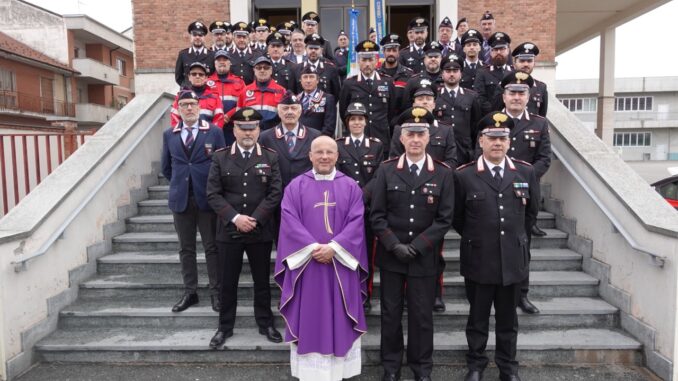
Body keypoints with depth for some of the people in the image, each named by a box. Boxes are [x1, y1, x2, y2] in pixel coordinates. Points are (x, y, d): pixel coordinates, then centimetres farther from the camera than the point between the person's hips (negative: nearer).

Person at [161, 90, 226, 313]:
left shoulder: (214, 132, -1)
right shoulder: (169, 135, 8)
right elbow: (166, 167, 17)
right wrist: (179, 184, 12)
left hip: (207, 198, -3)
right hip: (181, 199, 3)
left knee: (212, 247, 4)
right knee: (186, 248, 10)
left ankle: (216, 292, 13)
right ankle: (190, 292, 20)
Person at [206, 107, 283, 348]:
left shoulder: (270, 157, 3)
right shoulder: (220, 157, 3)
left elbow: (275, 193, -4)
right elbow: (213, 193, -4)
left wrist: (254, 219, -13)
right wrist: (235, 217, -15)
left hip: (261, 231, 0)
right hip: (228, 231, 0)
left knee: (262, 281, 11)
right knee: (228, 282, 10)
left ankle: (265, 323, 27)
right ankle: (225, 326, 25)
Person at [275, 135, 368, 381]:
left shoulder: (351, 187, 5)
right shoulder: (296, 186, 4)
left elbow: (356, 222, -5)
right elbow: (290, 221, -7)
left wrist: (333, 247, -17)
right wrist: (313, 248, -17)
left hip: (340, 263, 1)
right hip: (305, 263, 0)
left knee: (339, 317, 8)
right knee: (309, 317, 6)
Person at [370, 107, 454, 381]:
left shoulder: (443, 173, -2)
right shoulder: (386, 170, -1)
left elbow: (444, 219, -5)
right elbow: (376, 215, -3)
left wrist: (415, 247, -12)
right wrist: (395, 246, -13)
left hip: (424, 257, 0)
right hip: (390, 255, 1)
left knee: (422, 314, 10)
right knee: (390, 313, 11)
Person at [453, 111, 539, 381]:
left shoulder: (526, 172, 1)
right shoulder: (463, 175, -7)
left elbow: (531, 212, 14)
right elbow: (456, 217, 3)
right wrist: (476, 238, 7)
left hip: (513, 259, 2)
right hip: (478, 260, -2)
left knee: (508, 319, 16)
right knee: (477, 318, 12)